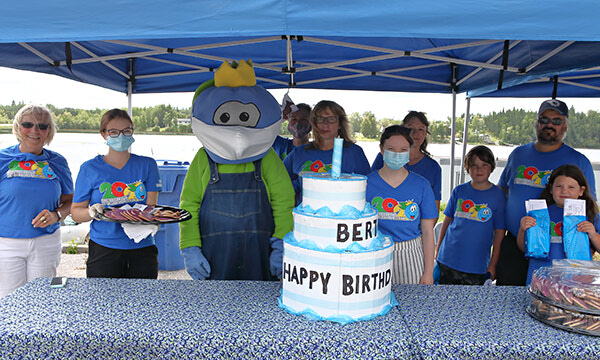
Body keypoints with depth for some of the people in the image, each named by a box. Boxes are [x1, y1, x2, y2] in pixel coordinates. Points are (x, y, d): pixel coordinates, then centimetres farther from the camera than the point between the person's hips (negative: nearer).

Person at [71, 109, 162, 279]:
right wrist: (92, 212, -19)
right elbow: (76, 212, 3)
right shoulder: (90, 168, 2)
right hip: (104, 250, -1)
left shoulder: (147, 165, 4)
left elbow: (151, 206, -1)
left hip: (142, 247, 1)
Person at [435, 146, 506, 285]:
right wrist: (438, 250, 10)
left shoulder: (498, 196, -4)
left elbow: (499, 232, -2)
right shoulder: (459, 191, 2)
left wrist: (492, 265, -3)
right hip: (448, 261, 2)